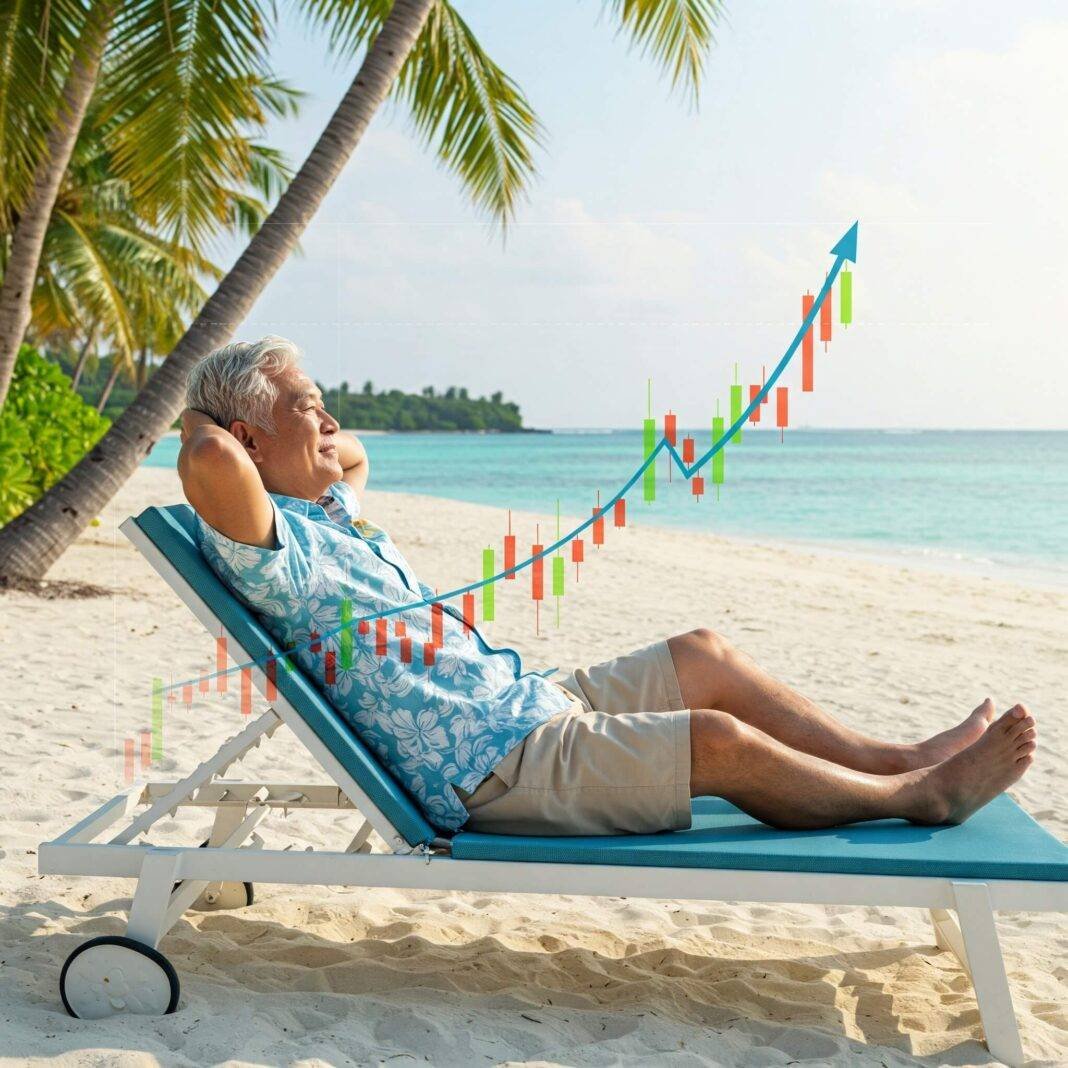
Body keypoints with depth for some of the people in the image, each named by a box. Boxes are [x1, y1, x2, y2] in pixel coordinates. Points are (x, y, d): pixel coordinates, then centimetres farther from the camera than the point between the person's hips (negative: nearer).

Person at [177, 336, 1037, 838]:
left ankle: (898, 757, 18)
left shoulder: (331, 513, 15)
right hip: (493, 768, -11)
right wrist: (203, 426, -16)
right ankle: (923, 796, 5)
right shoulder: (270, 544, -16)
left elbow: (354, 455, 40)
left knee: (704, 656, 11)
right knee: (720, 742, -17)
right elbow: (213, 464, -39)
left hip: (529, 704, 11)